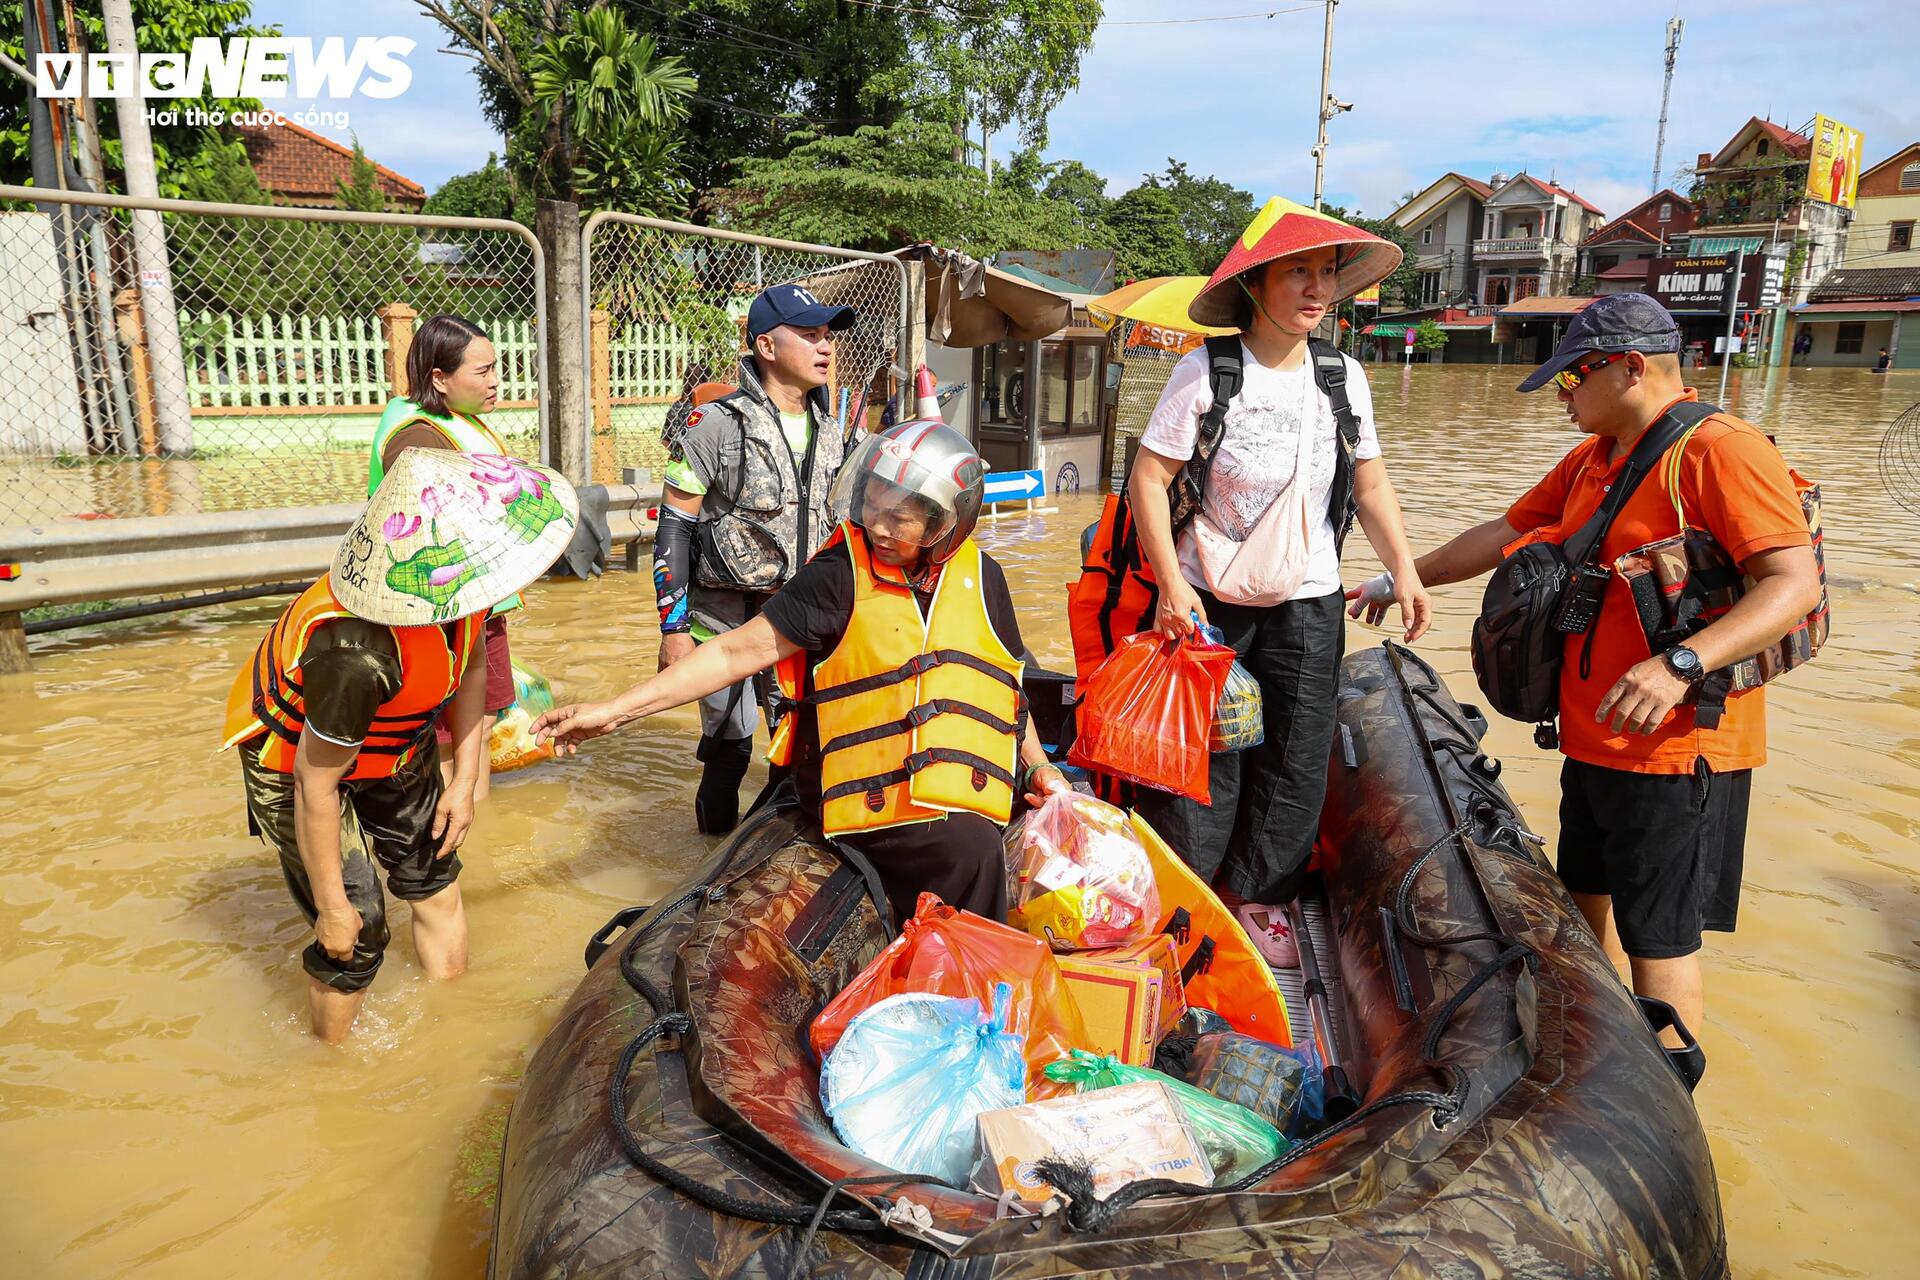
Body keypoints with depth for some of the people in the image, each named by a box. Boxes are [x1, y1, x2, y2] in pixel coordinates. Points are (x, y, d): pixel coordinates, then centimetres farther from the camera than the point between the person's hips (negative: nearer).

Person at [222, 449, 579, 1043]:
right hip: (298, 758, -7)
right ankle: (332, 1056, 26)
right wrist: (333, 906, -19)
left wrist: (464, 780, -3)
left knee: (436, 882, 16)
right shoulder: (358, 656, -43)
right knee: (356, 936, -3)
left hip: (394, 740, 7)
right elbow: (316, 784, -30)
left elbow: (470, 667, -2)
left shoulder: (455, 591, -23)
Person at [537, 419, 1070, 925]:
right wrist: (615, 709, -10)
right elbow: (736, 652, -5)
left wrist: (1038, 767, 13)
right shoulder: (839, 576, -3)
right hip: (871, 798, -4)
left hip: (964, 795, 5)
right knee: (973, 855, -28)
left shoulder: (980, 576, 10)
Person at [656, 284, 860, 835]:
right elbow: (674, 529, -9)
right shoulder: (716, 424, -9)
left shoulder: (830, 430, 9)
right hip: (726, 622, -4)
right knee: (729, 747, 3)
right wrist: (673, 628, -12)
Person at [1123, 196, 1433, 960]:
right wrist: (1172, 587, -16)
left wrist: (1403, 569, 6)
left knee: (1296, 760, 9)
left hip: (1308, 604, 4)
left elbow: (1370, 482, 13)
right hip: (1209, 599, -4)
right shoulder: (1206, 372, -11)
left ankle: (1254, 896, 29)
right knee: (1202, 755, 4)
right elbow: (1148, 479, -12)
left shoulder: (1344, 378, 3)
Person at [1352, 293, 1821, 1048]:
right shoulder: (1589, 461, 12)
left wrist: (1680, 664, -33)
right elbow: (1506, 534, 21)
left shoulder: (1723, 451, -15)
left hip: (1675, 747, -9)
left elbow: (1796, 583, -22)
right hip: (1593, 739, 9)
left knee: (1656, 942, 0)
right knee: (1587, 903, 21)